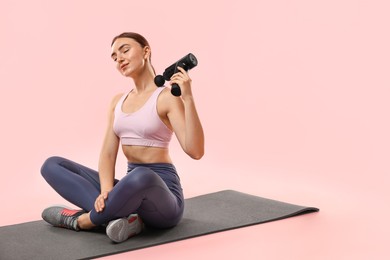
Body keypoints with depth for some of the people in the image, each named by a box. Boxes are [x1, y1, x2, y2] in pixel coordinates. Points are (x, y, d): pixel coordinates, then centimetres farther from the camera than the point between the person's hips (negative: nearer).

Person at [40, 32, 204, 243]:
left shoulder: (167, 97, -8)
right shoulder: (118, 101, 13)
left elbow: (195, 151, -19)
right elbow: (108, 153, 2)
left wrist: (188, 99, -28)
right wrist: (106, 191, -17)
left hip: (161, 192, -6)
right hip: (132, 186, 7)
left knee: (140, 177, -43)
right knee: (52, 165, -3)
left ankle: (81, 220, -16)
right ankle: (116, 216, -22)